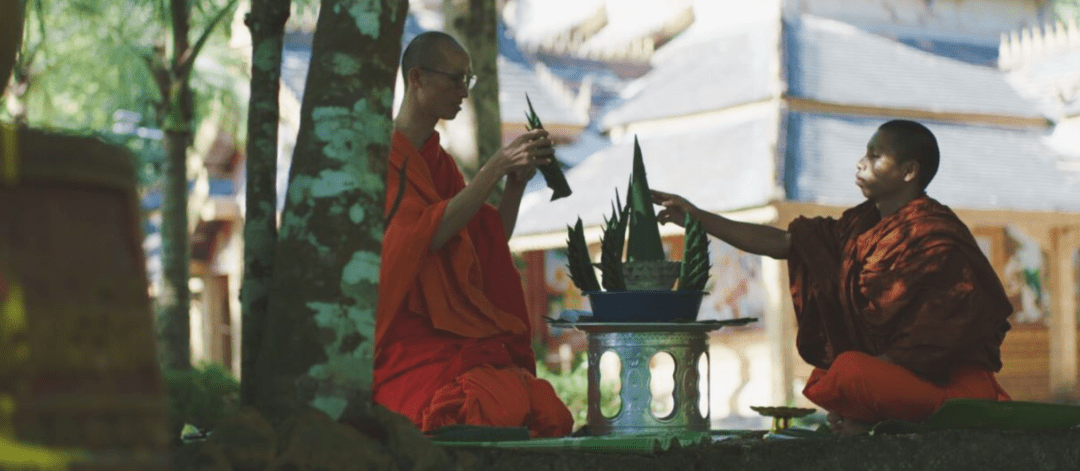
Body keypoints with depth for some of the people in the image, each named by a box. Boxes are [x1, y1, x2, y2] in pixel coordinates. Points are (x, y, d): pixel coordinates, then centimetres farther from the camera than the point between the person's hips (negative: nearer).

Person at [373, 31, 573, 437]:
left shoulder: (437, 160, 20)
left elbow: (490, 245, 14)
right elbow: (430, 234, -18)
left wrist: (517, 180, 0)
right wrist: (497, 166, -17)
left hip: (456, 339, 7)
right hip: (403, 345, -7)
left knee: (550, 413, -21)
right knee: (501, 407, -33)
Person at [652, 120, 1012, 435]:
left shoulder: (934, 236, -15)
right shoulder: (863, 226, 9)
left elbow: (929, 345, -18)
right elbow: (780, 243, 11)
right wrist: (697, 218, 8)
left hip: (951, 380, -9)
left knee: (849, 372, -29)